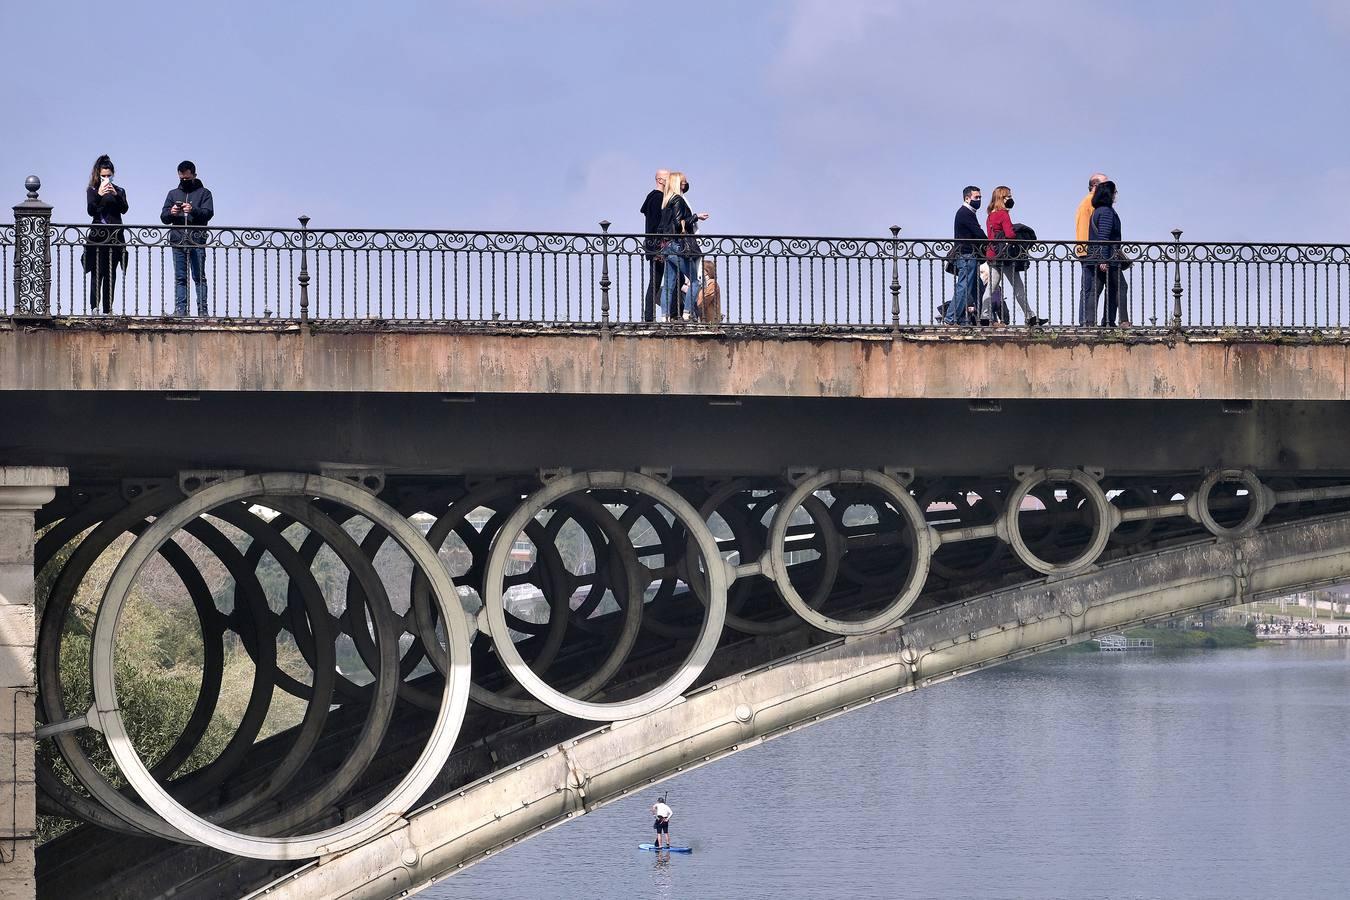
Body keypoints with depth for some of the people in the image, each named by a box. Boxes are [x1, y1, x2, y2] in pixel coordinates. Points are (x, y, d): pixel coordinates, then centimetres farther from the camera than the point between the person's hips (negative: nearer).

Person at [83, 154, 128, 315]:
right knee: (97, 271, -12)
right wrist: (99, 195, -21)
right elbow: (91, 210, -6)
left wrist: (115, 195, -17)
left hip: (115, 235, 2)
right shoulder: (92, 190, 8)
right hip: (97, 234, -2)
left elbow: (124, 209, -2)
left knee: (111, 273, 2)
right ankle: (94, 306, -19)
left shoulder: (119, 190, 13)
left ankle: (107, 309, 3)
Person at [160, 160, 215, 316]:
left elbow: (208, 213, -5)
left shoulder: (204, 193, 10)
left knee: (199, 277, -6)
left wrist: (193, 210, -23)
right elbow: (163, 217, 14)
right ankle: (180, 309, 0)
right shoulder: (173, 194, 20)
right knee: (180, 278, 1)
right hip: (178, 242, 3)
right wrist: (171, 213, -9)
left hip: (197, 242, -3)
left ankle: (202, 309, -7)